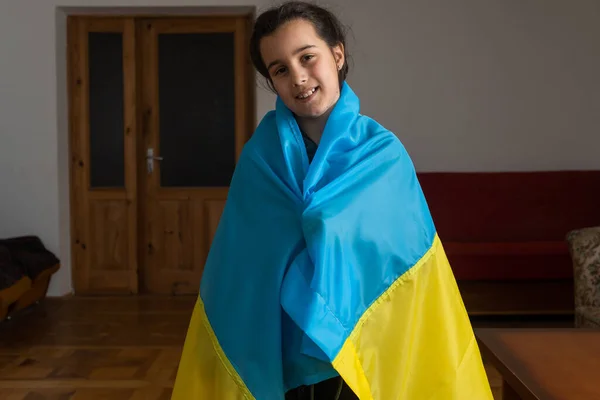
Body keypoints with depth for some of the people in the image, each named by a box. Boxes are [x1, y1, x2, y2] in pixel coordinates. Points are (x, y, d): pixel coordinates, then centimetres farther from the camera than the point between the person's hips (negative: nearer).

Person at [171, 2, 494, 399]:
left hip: (365, 354, 0)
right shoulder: (259, 158, -8)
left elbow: (414, 276, -6)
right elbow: (237, 269, -2)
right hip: (278, 355, 1)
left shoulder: (385, 155, -9)